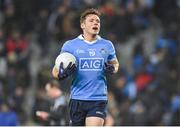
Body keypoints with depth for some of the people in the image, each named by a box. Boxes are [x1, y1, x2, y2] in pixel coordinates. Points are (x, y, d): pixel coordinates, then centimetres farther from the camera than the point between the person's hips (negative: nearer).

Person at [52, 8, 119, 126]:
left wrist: (113, 69, -1)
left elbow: (115, 63, 24)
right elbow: (55, 70, 6)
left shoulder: (107, 45, 7)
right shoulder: (70, 45, 2)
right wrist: (61, 74, -18)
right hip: (77, 99, 0)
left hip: (99, 99, 0)